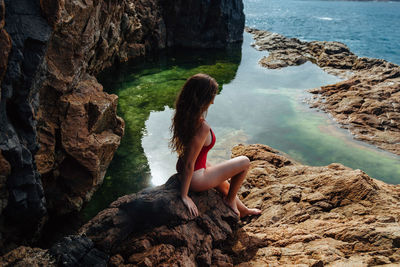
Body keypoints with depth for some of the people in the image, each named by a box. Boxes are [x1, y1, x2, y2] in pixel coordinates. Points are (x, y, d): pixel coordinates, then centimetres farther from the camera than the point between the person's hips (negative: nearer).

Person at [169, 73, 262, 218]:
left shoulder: (183, 114, -7)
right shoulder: (202, 127, -33)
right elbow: (189, 164, -29)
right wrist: (184, 196, -19)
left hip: (182, 169, 9)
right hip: (195, 178, -9)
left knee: (225, 186, 33)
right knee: (244, 162, 6)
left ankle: (242, 210, 59)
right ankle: (230, 200, 26)